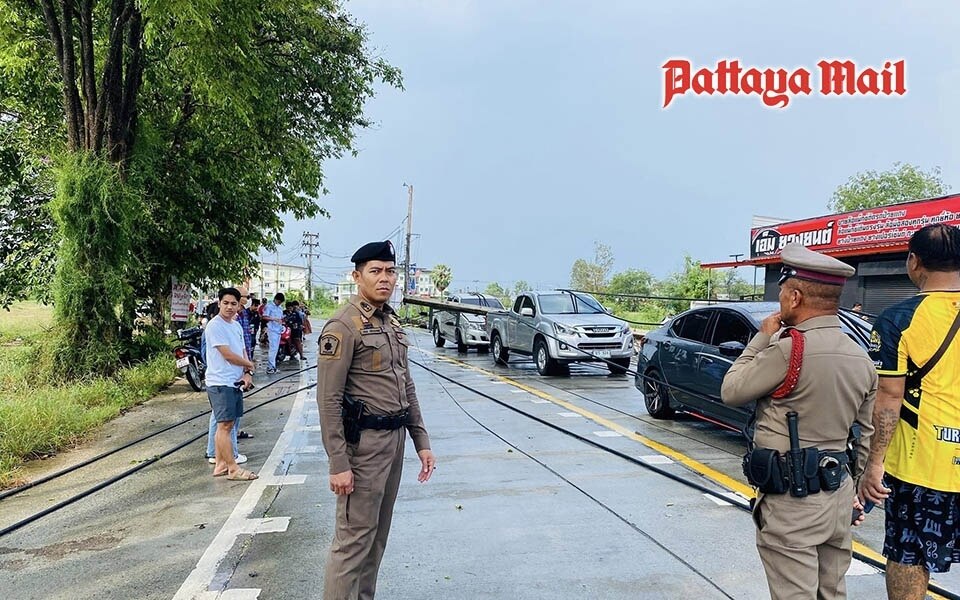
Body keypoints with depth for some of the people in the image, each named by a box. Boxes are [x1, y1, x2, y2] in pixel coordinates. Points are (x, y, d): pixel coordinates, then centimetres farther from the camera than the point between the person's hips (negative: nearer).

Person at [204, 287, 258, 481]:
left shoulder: (236, 325, 15)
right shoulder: (215, 325, -12)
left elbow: (243, 352, 16)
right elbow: (228, 355, -17)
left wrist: (247, 373, -2)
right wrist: (250, 364, -1)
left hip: (235, 383, 9)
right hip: (220, 383, -9)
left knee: (225, 425, 13)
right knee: (224, 425, -5)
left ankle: (220, 465, 21)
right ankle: (232, 469, -2)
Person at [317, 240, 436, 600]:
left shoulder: (393, 323, 11)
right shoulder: (343, 326, -14)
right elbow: (328, 400, -16)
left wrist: (421, 442, 13)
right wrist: (338, 463, -19)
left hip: (395, 438, 8)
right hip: (364, 443, -8)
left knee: (378, 534, 17)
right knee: (354, 537, -1)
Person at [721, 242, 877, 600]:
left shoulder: (789, 349, -20)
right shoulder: (862, 359, 6)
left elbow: (731, 392, -9)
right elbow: (867, 437, 11)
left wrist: (762, 339, -1)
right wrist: (856, 490, 21)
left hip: (792, 501, -8)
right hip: (839, 494, 8)